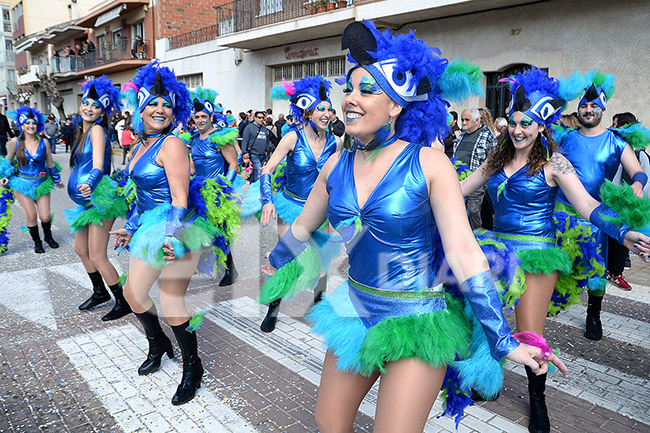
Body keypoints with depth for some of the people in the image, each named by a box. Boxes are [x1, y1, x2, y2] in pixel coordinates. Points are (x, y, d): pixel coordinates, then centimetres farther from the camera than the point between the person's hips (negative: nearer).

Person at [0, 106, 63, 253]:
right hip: (22, 183, -1)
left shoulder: (43, 142, -3)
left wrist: (57, 180, 17)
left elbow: (50, 163, 9)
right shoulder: (15, 142, -5)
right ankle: (37, 242, 20)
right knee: (31, 216, -4)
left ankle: (48, 236, 30)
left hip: (41, 183, 1)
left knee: (45, 217, -2)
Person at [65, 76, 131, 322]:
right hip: (87, 200, 10)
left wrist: (89, 184, -41)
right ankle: (100, 292, 37)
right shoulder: (83, 132, 14)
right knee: (81, 249, 20)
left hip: (99, 199, -10)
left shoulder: (97, 130, -12)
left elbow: (98, 166, -24)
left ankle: (123, 302, 6)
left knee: (97, 257, -7)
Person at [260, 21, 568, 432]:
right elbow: (302, 228, 14)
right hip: (355, 311, 5)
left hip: (416, 323, -5)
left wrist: (504, 339, -15)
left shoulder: (428, 163, -15)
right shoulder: (338, 164, -1)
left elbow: (464, 251, -16)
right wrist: (272, 268, 27)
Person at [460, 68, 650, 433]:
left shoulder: (553, 163, -5)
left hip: (537, 255, -4)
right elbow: (458, 189, 14)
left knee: (530, 337, -1)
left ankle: (538, 402, 26)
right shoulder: (498, 160, 8)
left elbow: (587, 204, -13)